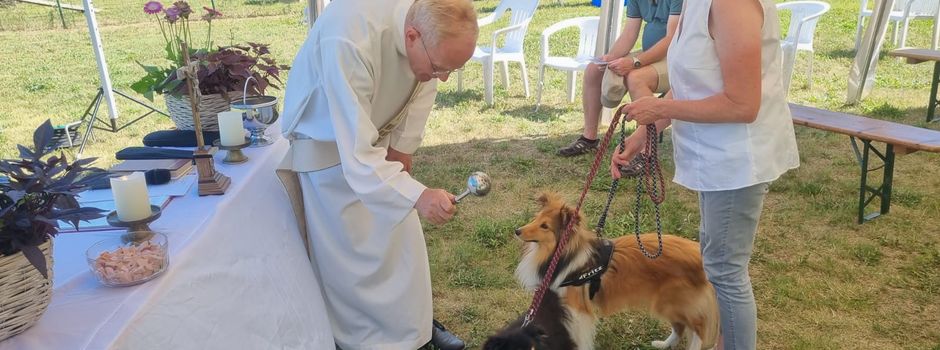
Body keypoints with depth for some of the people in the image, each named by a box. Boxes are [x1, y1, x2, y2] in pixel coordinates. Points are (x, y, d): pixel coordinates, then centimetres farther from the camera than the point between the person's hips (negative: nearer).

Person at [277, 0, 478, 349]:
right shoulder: (350, 41, -42)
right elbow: (355, 153, -43)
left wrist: (402, 146, -5)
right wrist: (417, 196, -52)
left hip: (377, 133, 6)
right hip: (328, 143, -6)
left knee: (400, 239, 13)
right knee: (350, 254, 0)